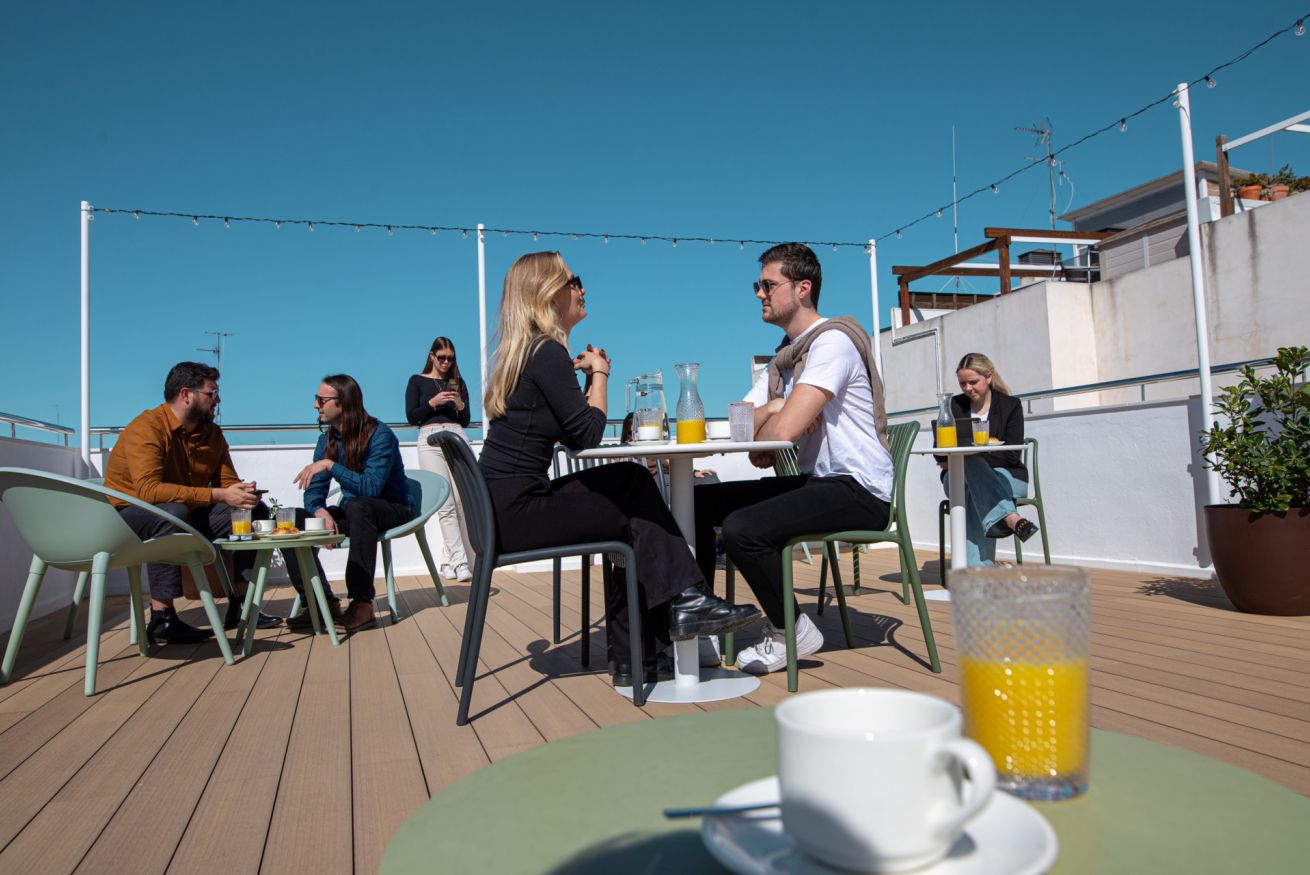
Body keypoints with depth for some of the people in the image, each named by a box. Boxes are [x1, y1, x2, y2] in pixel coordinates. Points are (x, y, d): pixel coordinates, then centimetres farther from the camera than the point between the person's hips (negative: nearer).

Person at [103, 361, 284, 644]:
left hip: (186, 514, 8)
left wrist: (243, 494, -21)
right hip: (129, 514, -8)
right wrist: (219, 495, -36)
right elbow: (149, 489, -33)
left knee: (256, 510, -3)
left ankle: (240, 606, -3)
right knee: (173, 512, -39)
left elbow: (228, 481, 5)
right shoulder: (147, 427, -20)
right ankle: (161, 618, -34)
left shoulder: (211, 432, 4)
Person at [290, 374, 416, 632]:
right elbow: (314, 490, 0)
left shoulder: (380, 435, -17)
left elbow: (371, 488, -28)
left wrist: (330, 465, -32)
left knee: (358, 506, -39)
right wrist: (320, 511, -22)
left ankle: (362, 604, -36)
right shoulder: (327, 439, 4)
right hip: (353, 512, 7)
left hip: (393, 511, -6)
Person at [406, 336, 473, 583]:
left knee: (459, 502, -5)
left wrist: (460, 405, -5)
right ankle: (459, 562, -12)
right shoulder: (417, 381, 11)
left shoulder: (458, 383, 18)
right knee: (446, 505, -10)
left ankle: (447, 560, 6)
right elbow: (411, 417, 3)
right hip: (430, 441, -3)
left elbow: (466, 421, 15)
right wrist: (433, 403, -11)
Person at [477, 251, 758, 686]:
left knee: (632, 481, 8)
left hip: (506, 506, 9)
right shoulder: (548, 352, -14)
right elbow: (588, 434, -12)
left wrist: (585, 376, 10)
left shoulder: (523, 352, 16)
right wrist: (599, 374, 1)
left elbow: (573, 436, 19)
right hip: (520, 511, -9)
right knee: (638, 518, -1)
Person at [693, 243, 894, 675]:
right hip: (812, 482, 10)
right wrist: (776, 408, -11)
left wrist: (767, 427, -2)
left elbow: (784, 430, -25)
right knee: (698, 501, 4)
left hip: (859, 490, -9)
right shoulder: (784, 356, 17)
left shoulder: (832, 341, -14)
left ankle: (791, 631, -5)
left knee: (741, 528, -29)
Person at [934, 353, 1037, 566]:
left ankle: (978, 568, -48)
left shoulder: (1011, 405, 5)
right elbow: (940, 453, 0)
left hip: (1007, 478, -1)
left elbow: (1012, 456, -8)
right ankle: (1012, 519, -56)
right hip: (959, 478, 1)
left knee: (975, 494, -36)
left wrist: (965, 458, -20)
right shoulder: (954, 406, 11)